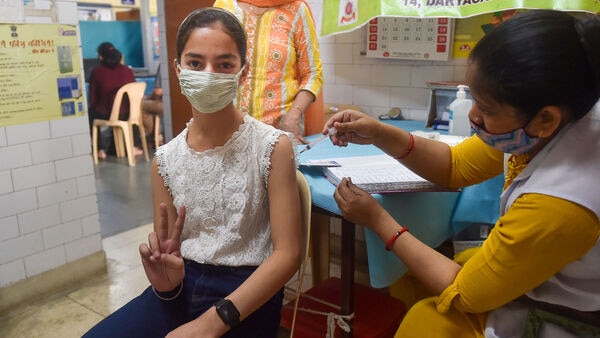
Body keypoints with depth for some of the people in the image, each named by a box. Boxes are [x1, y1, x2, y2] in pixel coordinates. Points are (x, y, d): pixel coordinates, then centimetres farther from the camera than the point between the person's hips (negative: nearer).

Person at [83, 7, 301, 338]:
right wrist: (166, 280, -16)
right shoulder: (165, 159, 2)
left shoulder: (273, 147, -10)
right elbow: (166, 256, 8)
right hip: (181, 286, 4)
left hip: (247, 295, -3)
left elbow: (287, 253, -12)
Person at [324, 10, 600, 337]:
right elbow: (455, 166, -1)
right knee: (407, 279, 10)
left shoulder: (557, 204, -39)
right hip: (527, 276, 6)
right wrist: (380, 134, -15)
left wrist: (378, 220, -16)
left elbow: (464, 294, -22)